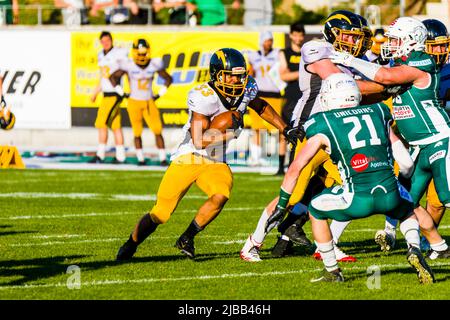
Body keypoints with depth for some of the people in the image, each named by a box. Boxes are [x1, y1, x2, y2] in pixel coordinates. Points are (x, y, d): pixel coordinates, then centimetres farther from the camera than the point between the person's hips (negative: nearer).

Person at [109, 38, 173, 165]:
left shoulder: (154, 65, -4)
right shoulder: (129, 66, -11)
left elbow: (168, 79, 11)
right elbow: (113, 77, 2)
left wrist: (160, 93, 3)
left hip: (149, 103, 1)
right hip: (134, 103, -1)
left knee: (158, 131, -7)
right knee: (137, 133, 3)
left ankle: (163, 158, -2)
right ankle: (140, 159, 16)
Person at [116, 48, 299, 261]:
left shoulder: (246, 91, -4)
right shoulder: (205, 97, -24)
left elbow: (262, 107, 21)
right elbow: (199, 141, -25)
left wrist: (285, 129, 16)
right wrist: (229, 133, -26)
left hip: (215, 163, 5)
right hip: (188, 158, -5)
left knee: (220, 196, -26)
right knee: (160, 214, -2)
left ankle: (187, 239, -7)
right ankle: (129, 246, 24)